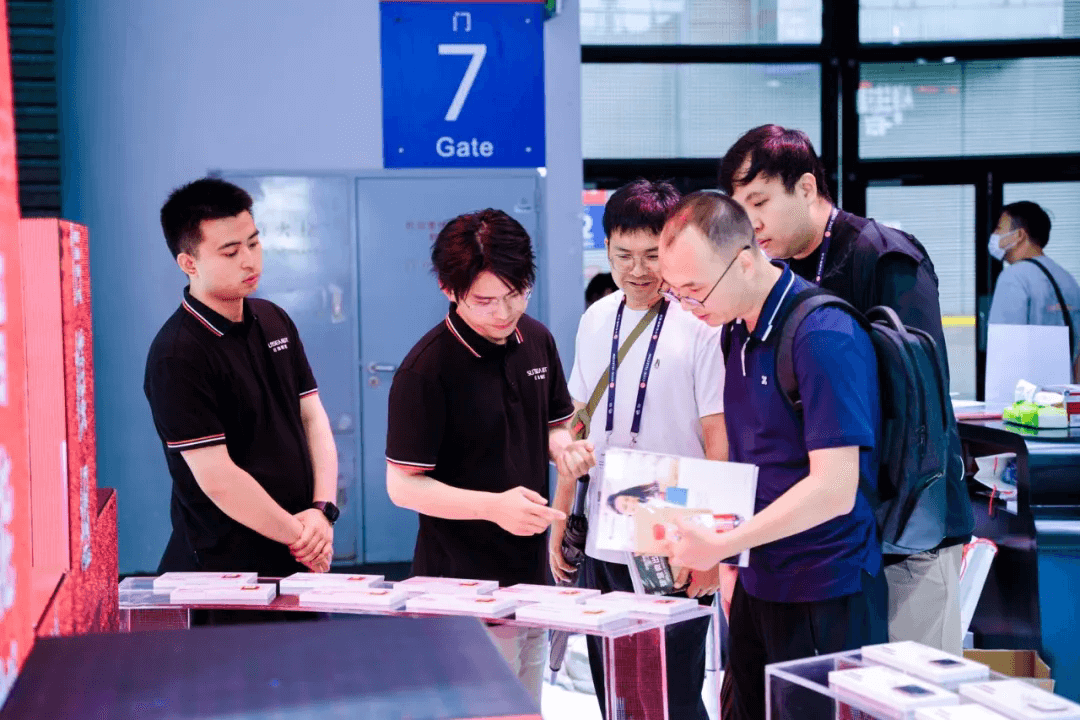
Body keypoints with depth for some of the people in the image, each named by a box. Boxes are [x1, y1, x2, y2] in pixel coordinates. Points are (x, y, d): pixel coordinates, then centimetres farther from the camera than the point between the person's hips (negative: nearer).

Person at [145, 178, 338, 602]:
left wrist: (322, 511, -7)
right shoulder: (177, 356, -16)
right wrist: (298, 535, -11)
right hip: (227, 570, -7)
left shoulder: (275, 322, 9)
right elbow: (217, 479, -19)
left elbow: (313, 417, 8)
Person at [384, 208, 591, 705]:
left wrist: (562, 447, -5)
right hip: (464, 585, -7)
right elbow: (403, 485, -16)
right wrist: (493, 505, -27)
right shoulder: (426, 370, -18)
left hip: (531, 571, 7)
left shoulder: (537, 339, 4)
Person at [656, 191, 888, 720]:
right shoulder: (737, 329, 8)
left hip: (825, 595, -8)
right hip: (759, 585, 8)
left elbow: (834, 488, -23)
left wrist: (722, 544, -22)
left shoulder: (823, 335, -19)